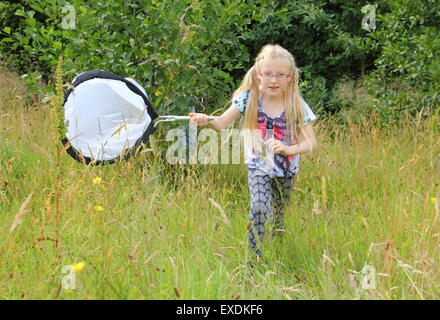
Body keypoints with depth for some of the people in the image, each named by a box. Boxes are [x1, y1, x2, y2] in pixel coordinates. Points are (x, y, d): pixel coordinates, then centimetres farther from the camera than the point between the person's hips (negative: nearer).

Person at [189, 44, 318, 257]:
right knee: (259, 207, -20)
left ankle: (277, 229, 55)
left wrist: (288, 149, -35)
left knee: (280, 206, 22)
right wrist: (207, 121, -40)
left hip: (286, 169, 1)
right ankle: (254, 254, -7)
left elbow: (311, 142, -17)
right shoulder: (249, 99, -16)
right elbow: (223, 123, -18)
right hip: (258, 166, -1)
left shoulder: (297, 106, -18)